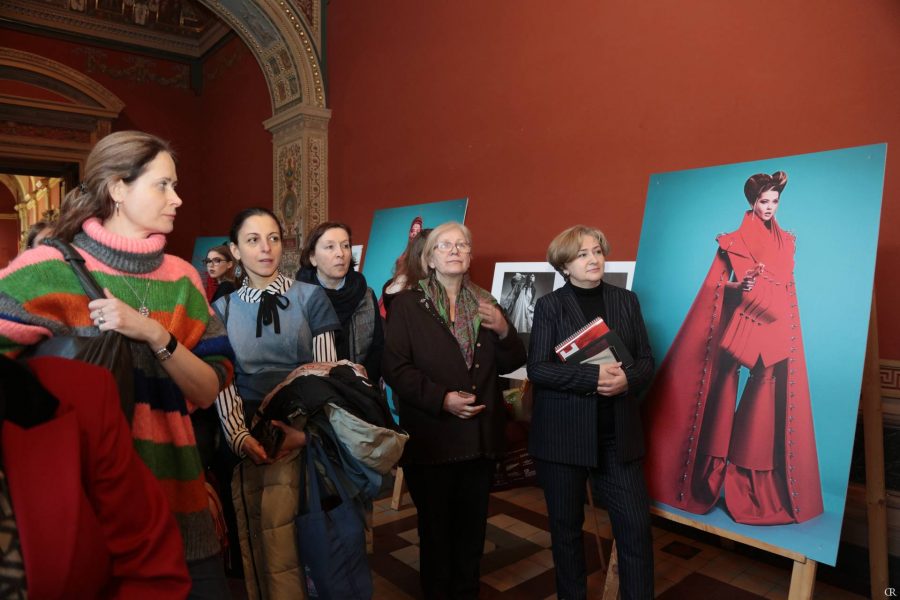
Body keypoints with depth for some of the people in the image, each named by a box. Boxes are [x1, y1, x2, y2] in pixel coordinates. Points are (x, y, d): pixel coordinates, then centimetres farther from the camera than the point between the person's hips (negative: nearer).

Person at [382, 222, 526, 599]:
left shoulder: (484, 303, 9)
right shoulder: (407, 303, -4)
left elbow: (510, 364, 8)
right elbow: (394, 367, -12)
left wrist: (504, 331, -11)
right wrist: (441, 398, -20)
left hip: (482, 436, 4)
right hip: (431, 436, -3)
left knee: (473, 526, 16)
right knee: (435, 526, 12)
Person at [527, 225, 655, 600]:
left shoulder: (626, 300, 9)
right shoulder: (549, 306, -2)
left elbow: (646, 361, 7)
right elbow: (537, 368, -11)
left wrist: (628, 379, -15)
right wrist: (593, 376, -22)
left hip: (618, 434, 2)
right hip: (563, 434, -2)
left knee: (636, 526, 2)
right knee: (565, 527, 12)